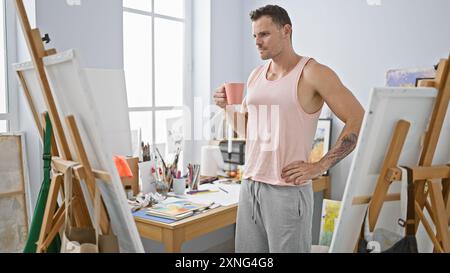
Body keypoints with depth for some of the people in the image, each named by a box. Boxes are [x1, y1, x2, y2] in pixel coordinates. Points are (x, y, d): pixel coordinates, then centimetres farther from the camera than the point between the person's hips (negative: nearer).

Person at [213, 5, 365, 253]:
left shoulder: (312, 73, -9)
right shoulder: (255, 76, 12)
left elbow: (359, 121, -11)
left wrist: (319, 167, -12)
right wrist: (229, 108, 0)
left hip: (287, 189, -6)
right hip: (249, 184, 6)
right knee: (246, 249, 13)